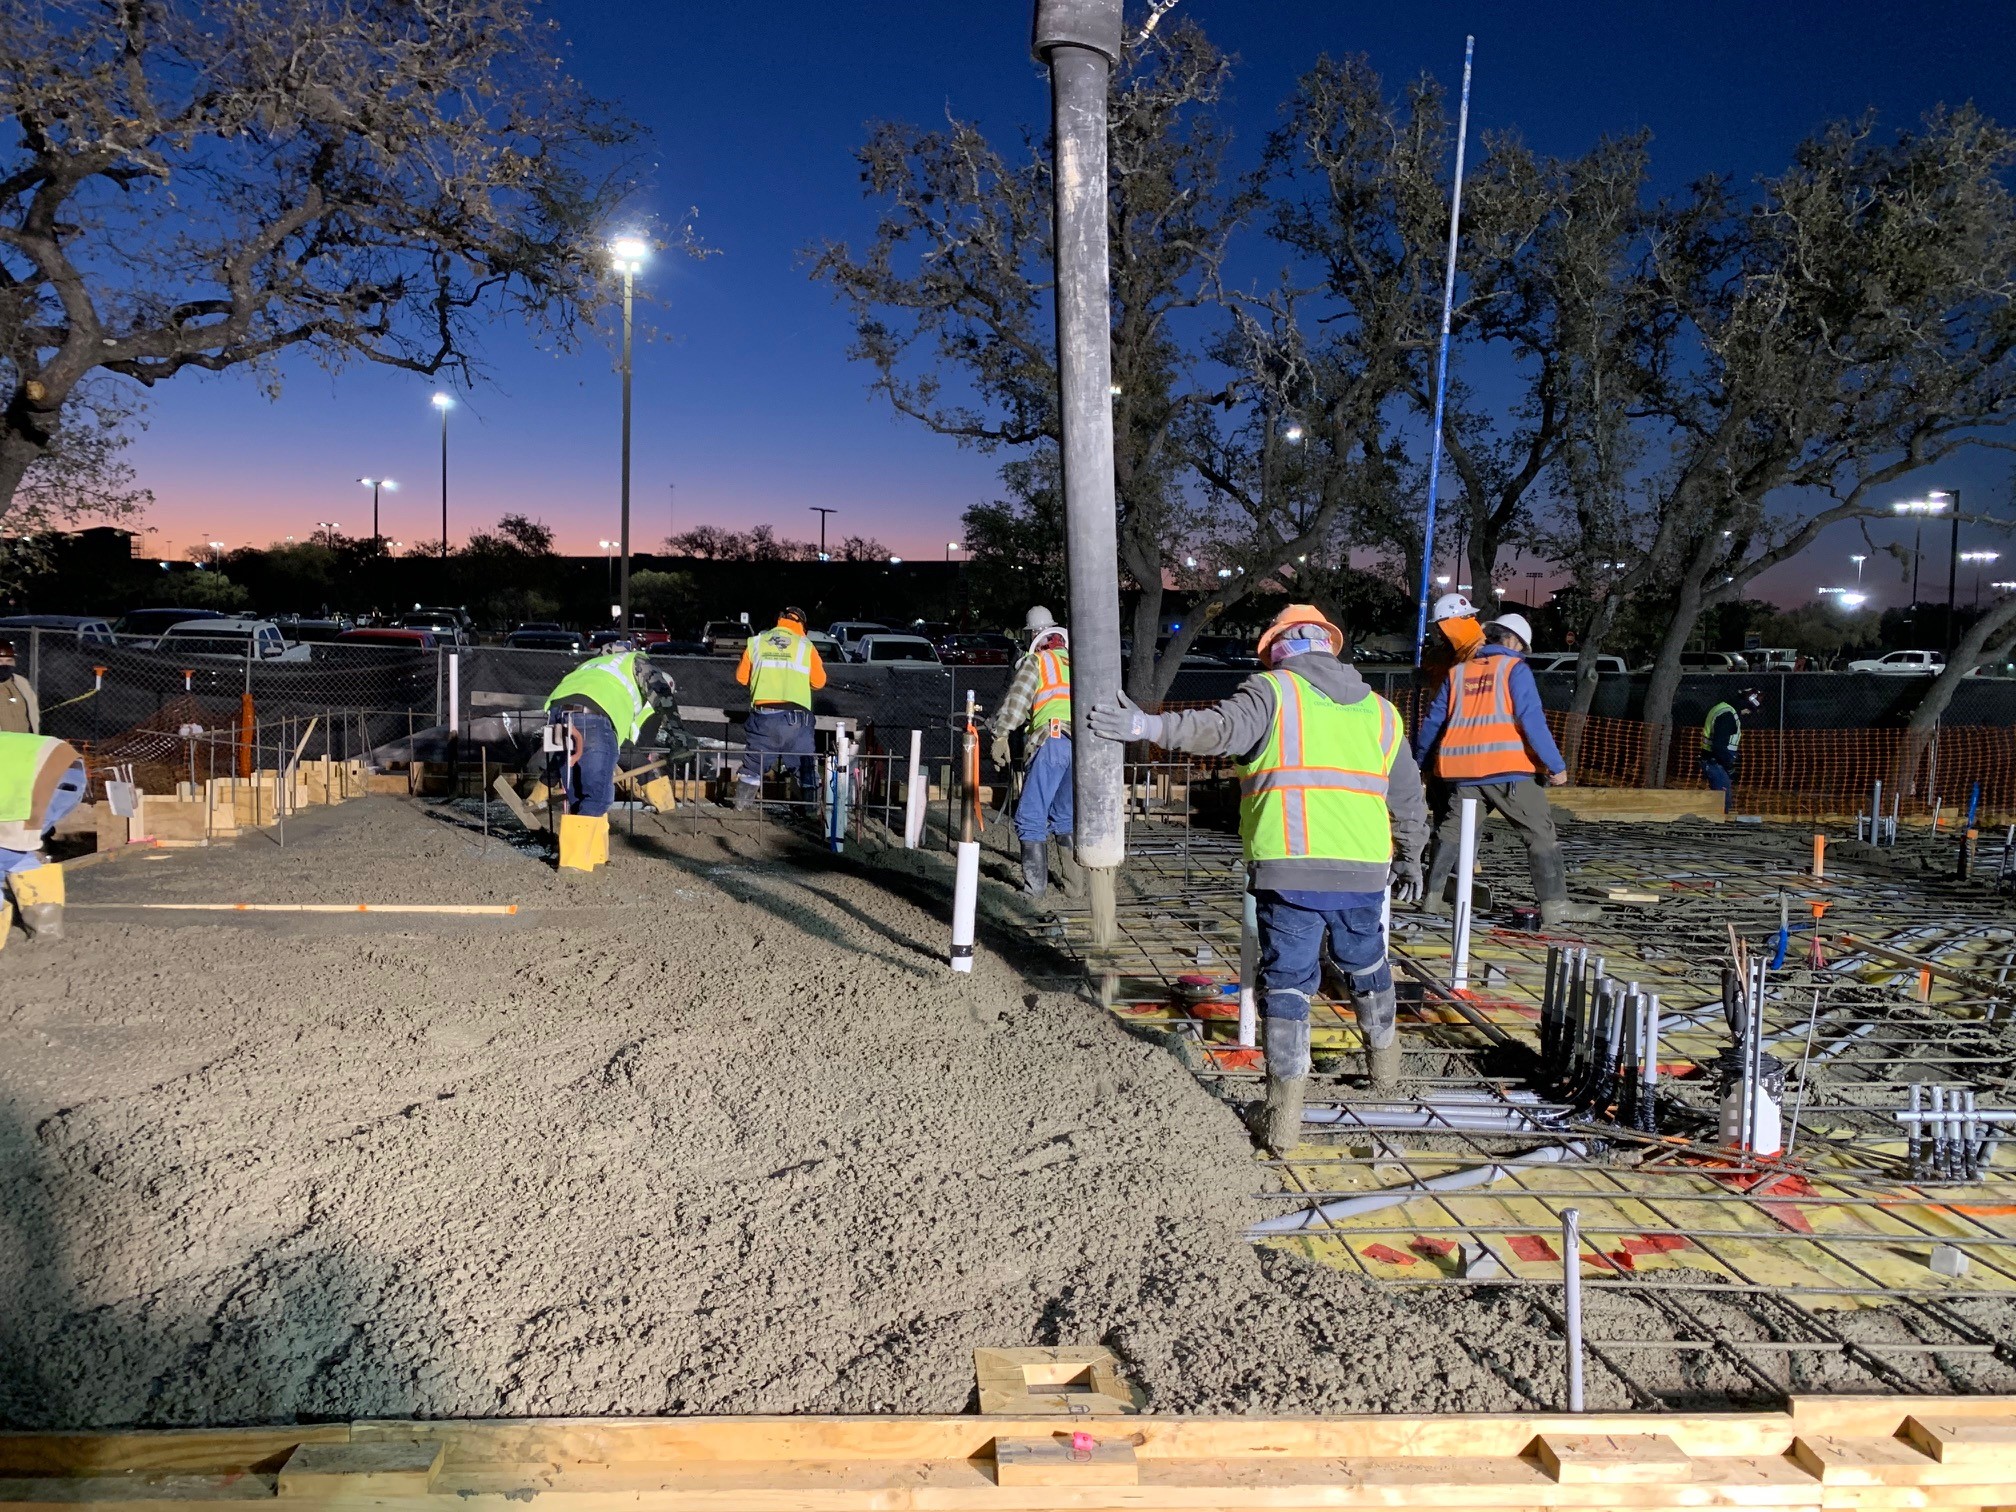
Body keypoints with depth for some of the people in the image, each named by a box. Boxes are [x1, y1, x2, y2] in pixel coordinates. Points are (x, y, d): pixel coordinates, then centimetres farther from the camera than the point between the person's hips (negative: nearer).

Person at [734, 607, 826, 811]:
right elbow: (819, 681, 9)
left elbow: (741, 677, 16)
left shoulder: (756, 642, 9)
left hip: (763, 715, 1)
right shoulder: (806, 647, 4)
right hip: (796, 717, -1)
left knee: (754, 761, 14)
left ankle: (742, 803, 17)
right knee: (804, 764, 8)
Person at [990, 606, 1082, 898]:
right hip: (1084, 745, 6)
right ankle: (1073, 881, 16)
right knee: (1066, 818, 17)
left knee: (1031, 818, 0)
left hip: (1051, 742, -6)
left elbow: (1014, 700, -5)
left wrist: (1000, 736, -7)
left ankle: (1035, 885, -4)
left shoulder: (1035, 661, 7)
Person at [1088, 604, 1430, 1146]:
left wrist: (1147, 726, -23)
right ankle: (1384, 1056, 47)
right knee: (1367, 966, 26)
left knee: (1287, 981, 3)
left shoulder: (1273, 691, 3)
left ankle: (1285, 1112, 0)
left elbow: (1221, 728, -18)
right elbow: (1409, 801, 24)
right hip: (1364, 871, 4)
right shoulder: (1380, 711, 19)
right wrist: (1409, 863, 36)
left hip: (1288, 869, -4)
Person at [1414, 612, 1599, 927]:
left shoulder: (1458, 672, 15)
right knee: (1540, 832, 0)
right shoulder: (1515, 669, 1)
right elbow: (1532, 718, -10)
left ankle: (1432, 896, 15)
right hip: (1507, 769, -5)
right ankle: (1555, 904, -5)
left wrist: (1417, 758, 31)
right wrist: (1555, 765, -10)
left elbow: (1434, 720, 19)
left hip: (1462, 770, 5)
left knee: (1451, 828, 16)